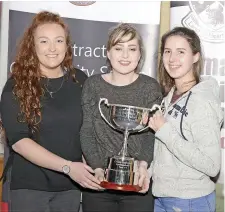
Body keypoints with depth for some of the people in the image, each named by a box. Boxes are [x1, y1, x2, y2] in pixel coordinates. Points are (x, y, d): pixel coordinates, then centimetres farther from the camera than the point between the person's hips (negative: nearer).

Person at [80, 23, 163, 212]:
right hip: (99, 182, 1)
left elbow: (153, 133, -3)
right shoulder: (92, 85, 3)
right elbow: (86, 132, -1)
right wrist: (97, 168, -13)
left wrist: (143, 163, -20)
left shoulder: (150, 87, 1)